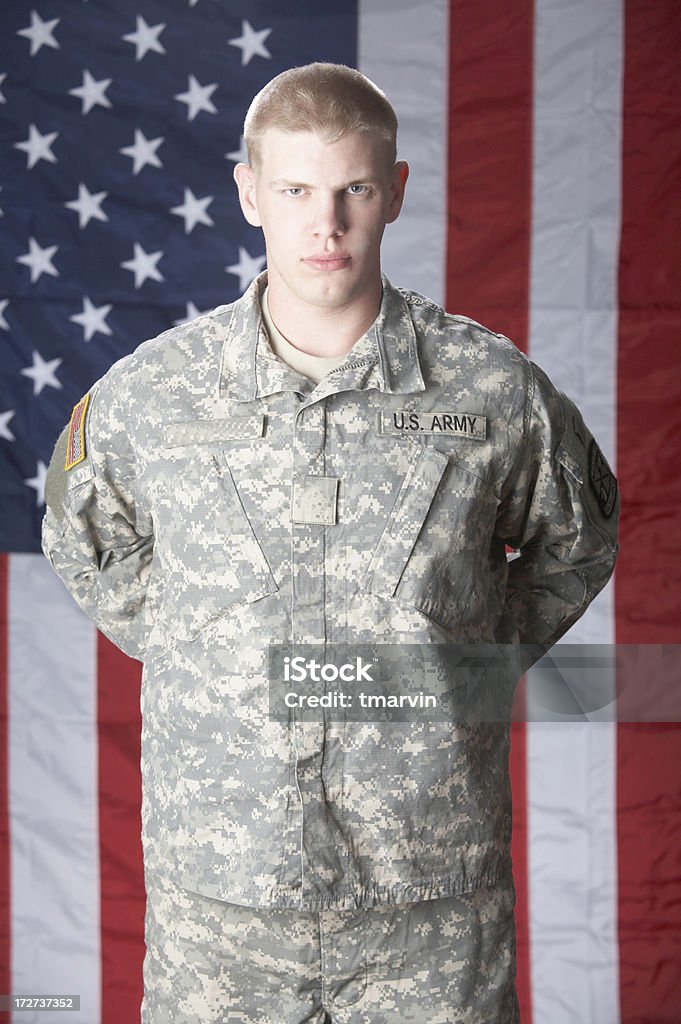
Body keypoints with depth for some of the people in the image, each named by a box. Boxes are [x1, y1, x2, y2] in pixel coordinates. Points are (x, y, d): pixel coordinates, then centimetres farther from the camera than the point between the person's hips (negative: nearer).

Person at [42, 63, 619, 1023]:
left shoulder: (498, 391, -7)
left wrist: (468, 668, 4)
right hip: (216, 887, 1)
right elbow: (91, 548, 16)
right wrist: (189, 659, 7)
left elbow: (576, 544, 13)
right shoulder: (144, 395, -5)